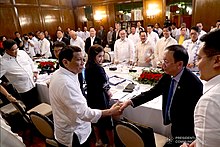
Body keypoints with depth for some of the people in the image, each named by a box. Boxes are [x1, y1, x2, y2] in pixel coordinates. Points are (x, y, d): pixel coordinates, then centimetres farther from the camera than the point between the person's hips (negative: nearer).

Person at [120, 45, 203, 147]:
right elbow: (153, 92, -2)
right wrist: (130, 102, -10)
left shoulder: (193, 83, -27)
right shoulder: (168, 75, -9)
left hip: (186, 131, -5)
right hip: (174, 125, 5)